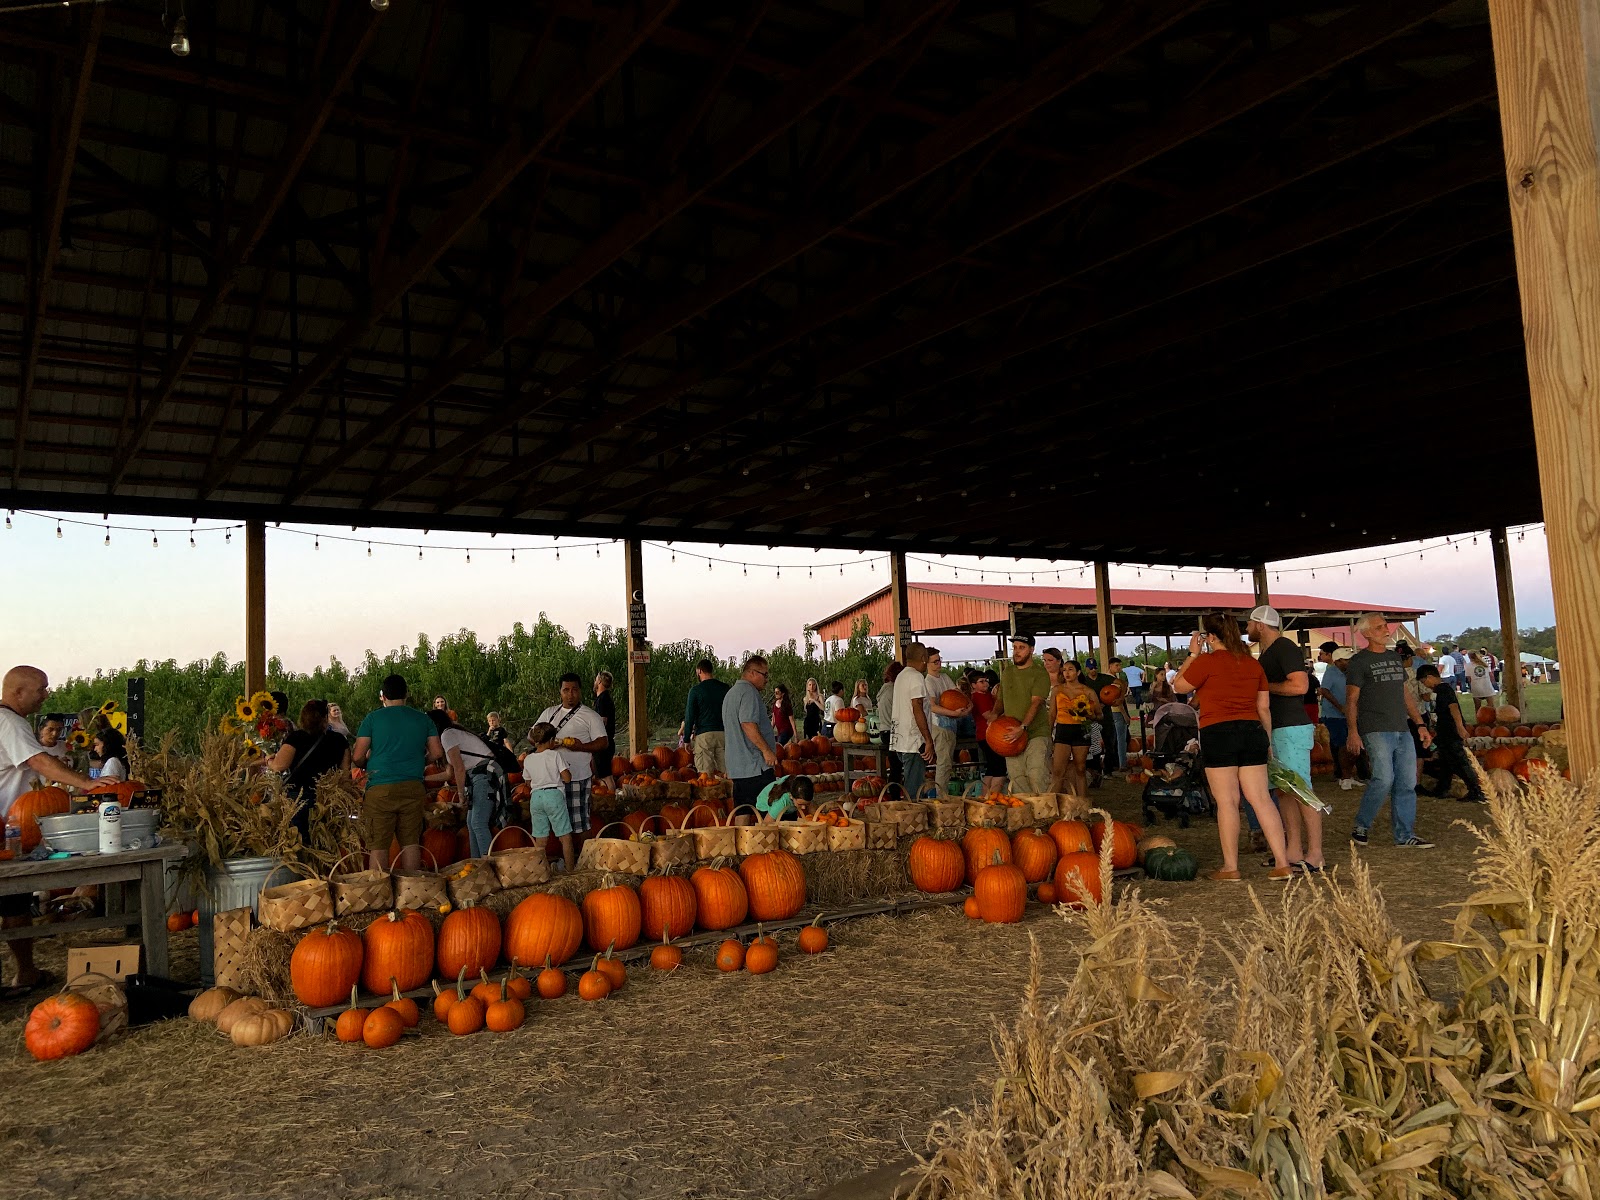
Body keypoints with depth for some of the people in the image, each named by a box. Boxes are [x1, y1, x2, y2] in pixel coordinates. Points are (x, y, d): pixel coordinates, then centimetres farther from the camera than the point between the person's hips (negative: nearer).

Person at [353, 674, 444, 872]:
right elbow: (437, 753, 8)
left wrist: (367, 765, 20)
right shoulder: (422, 719, 9)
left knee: (378, 846, 2)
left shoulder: (373, 718, 1)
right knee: (411, 842, 9)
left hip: (380, 789, -3)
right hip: (413, 788, 3)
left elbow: (357, 757, -2)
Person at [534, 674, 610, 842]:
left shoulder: (590, 716, 1)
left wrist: (581, 747, -22)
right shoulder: (549, 713, 16)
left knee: (579, 823, -5)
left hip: (577, 777, -5)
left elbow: (603, 743, -5)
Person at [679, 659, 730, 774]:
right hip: (723, 734, 4)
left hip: (704, 735, -4)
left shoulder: (696, 690, -3)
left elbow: (690, 716, -2)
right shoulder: (725, 688, 9)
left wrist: (687, 739, 5)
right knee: (723, 772, 4)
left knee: (705, 774, -4)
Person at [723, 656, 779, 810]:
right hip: (755, 766, -10)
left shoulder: (731, 693, 22)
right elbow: (748, 724, -22)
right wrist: (766, 749, -19)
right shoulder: (749, 692, -11)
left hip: (736, 767, 10)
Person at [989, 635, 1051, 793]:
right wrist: (995, 713, 6)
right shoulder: (1007, 672, 16)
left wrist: (1022, 727, -26)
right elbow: (1000, 698, 27)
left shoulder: (1040, 673, -4)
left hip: (1036, 733, -5)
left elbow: (1036, 703, -15)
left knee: (1037, 776, -14)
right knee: (1016, 777, 3)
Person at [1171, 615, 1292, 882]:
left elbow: (1179, 686, 4)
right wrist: (1268, 741, 22)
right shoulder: (1253, 663, 11)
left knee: (1227, 802, -1)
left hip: (1218, 733, -5)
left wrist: (1192, 654, 9)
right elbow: (1264, 707, 14)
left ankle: (1231, 868, 4)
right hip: (1252, 732, 5)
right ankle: (1282, 863, 3)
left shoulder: (1207, 661, -8)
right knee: (1261, 799, 5)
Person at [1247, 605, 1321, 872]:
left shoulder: (1284, 647, -11)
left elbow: (1299, 685, -22)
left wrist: (1263, 686, -13)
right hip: (1275, 731, 11)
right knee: (1284, 792, 11)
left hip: (1292, 729, -11)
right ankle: (1294, 851, 15)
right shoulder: (1266, 653, 19)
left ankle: (1315, 855, -6)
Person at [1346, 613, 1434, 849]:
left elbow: (1405, 694, 24)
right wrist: (1353, 731, -14)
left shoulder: (1395, 657, 19)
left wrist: (1421, 724, 19)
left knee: (1407, 783, 4)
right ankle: (1361, 827, 1)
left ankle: (1405, 836, 10)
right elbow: (1351, 700, -5)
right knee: (1383, 779, -16)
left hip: (1402, 731, 7)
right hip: (1376, 731, -7)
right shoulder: (1359, 661, -1)